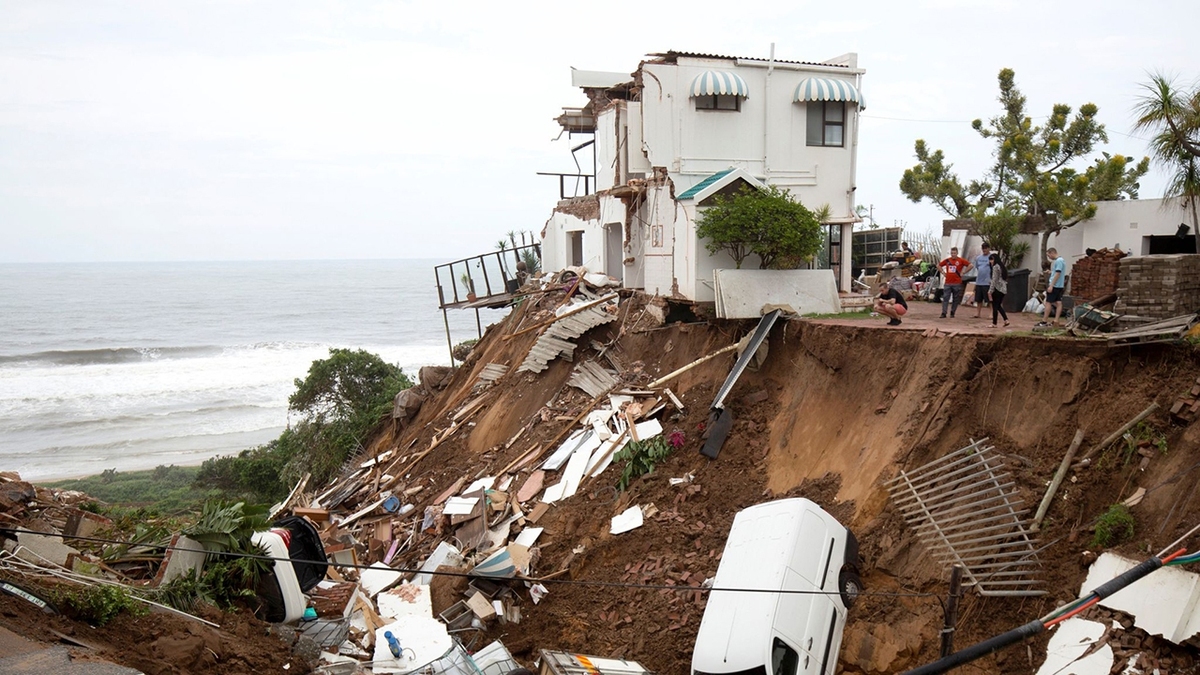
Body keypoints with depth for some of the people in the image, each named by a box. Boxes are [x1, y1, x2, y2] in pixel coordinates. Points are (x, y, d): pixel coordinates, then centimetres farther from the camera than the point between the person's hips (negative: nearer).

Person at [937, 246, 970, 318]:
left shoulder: (961, 260, -2)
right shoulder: (947, 260, 7)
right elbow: (938, 265, 20)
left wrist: (963, 272, -5)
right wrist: (943, 272, 9)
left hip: (957, 283, -2)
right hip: (947, 283, 2)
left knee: (955, 299, 5)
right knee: (945, 298, -5)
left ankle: (952, 313, 15)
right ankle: (943, 313, -7)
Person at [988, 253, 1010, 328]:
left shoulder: (995, 267, -10)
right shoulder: (1002, 266, 17)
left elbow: (994, 280, -16)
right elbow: (1005, 279, 20)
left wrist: (990, 291, -15)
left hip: (997, 288, -9)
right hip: (1003, 289, 9)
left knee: (995, 306, -3)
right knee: (999, 305, 17)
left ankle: (994, 323, -1)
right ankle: (1006, 320, 6)